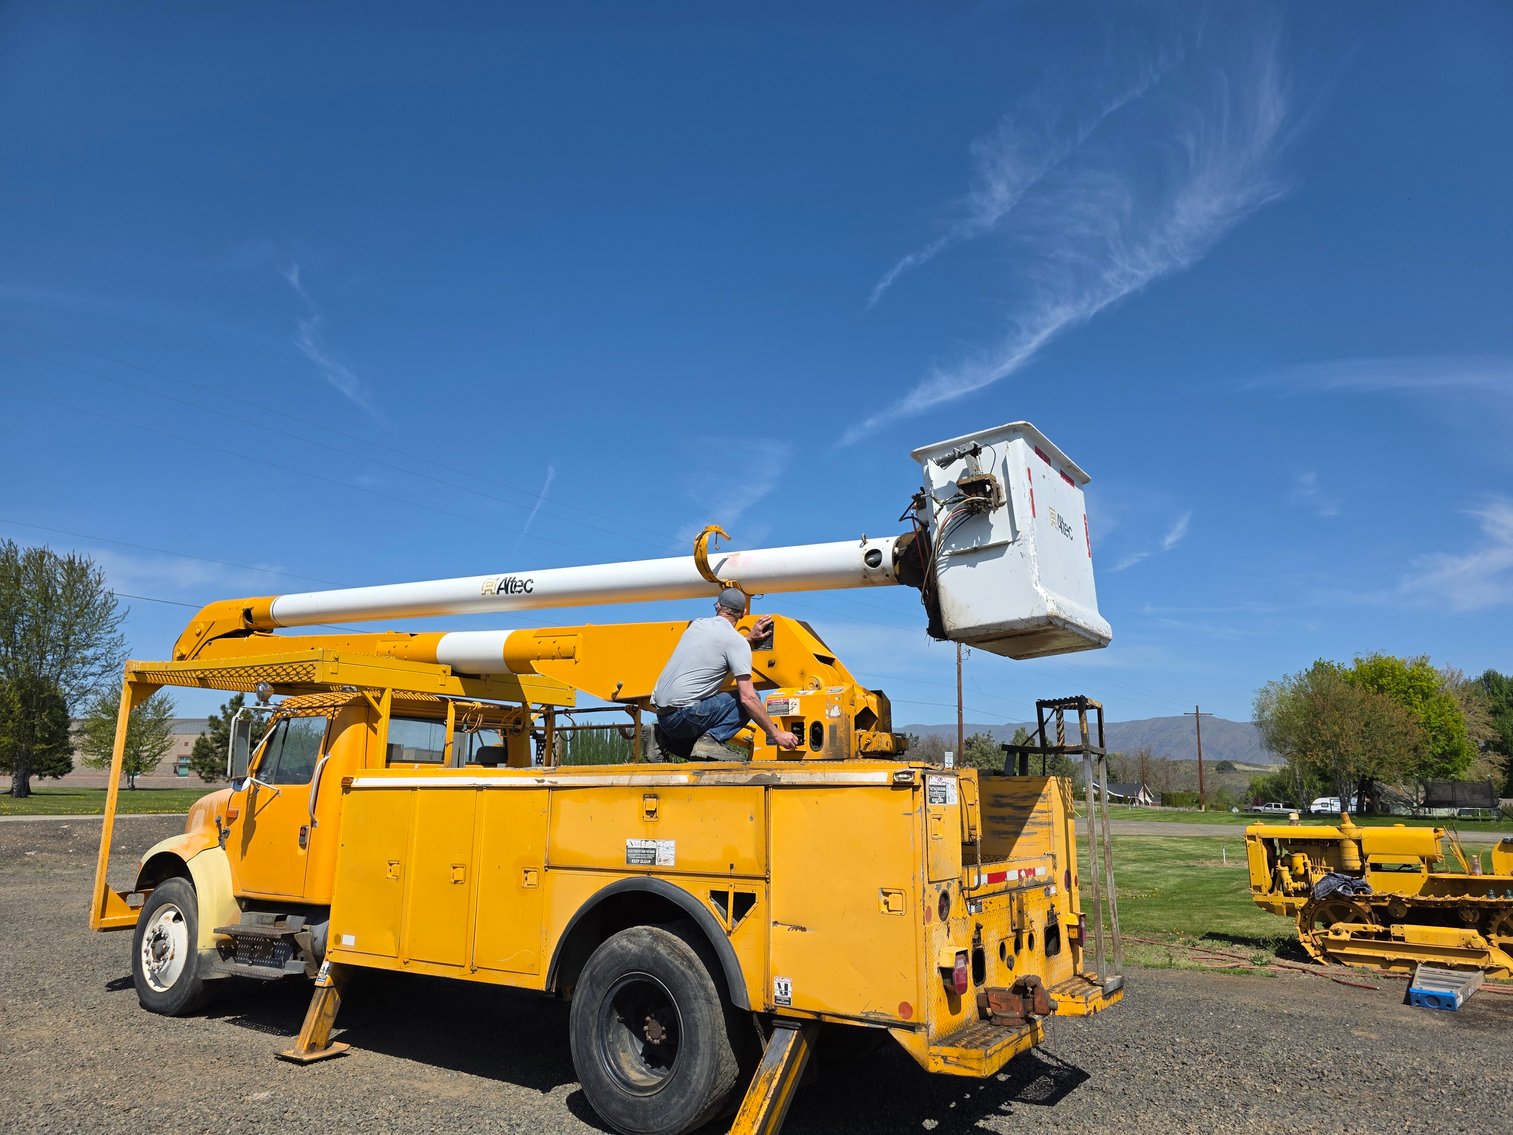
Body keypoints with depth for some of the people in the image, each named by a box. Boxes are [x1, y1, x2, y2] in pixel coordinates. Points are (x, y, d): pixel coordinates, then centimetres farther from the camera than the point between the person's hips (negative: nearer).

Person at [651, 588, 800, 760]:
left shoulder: (697, 624, 13)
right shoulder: (737, 642, -7)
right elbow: (748, 698, -12)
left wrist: (749, 636, 38)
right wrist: (775, 734, -5)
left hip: (661, 713, 7)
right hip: (683, 716, -7)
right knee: (751, 699, 1)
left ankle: (666, 737, 9)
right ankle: (711, 738, -12)